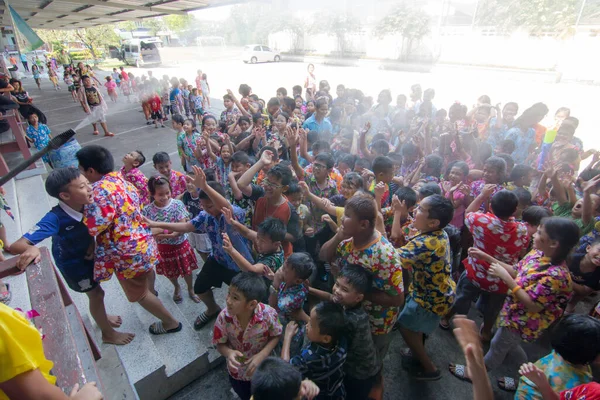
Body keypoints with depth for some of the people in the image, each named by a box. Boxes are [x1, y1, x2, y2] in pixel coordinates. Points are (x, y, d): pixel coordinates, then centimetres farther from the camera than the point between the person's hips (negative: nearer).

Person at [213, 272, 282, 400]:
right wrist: (229, 353, -35)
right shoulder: (224, 317, -31)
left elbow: (276, 336, -16)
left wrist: (262, 355, -29)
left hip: (264, 369, 0)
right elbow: (220, 344, -14)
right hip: (238, 372, 1)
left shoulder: (268, 314, -35)